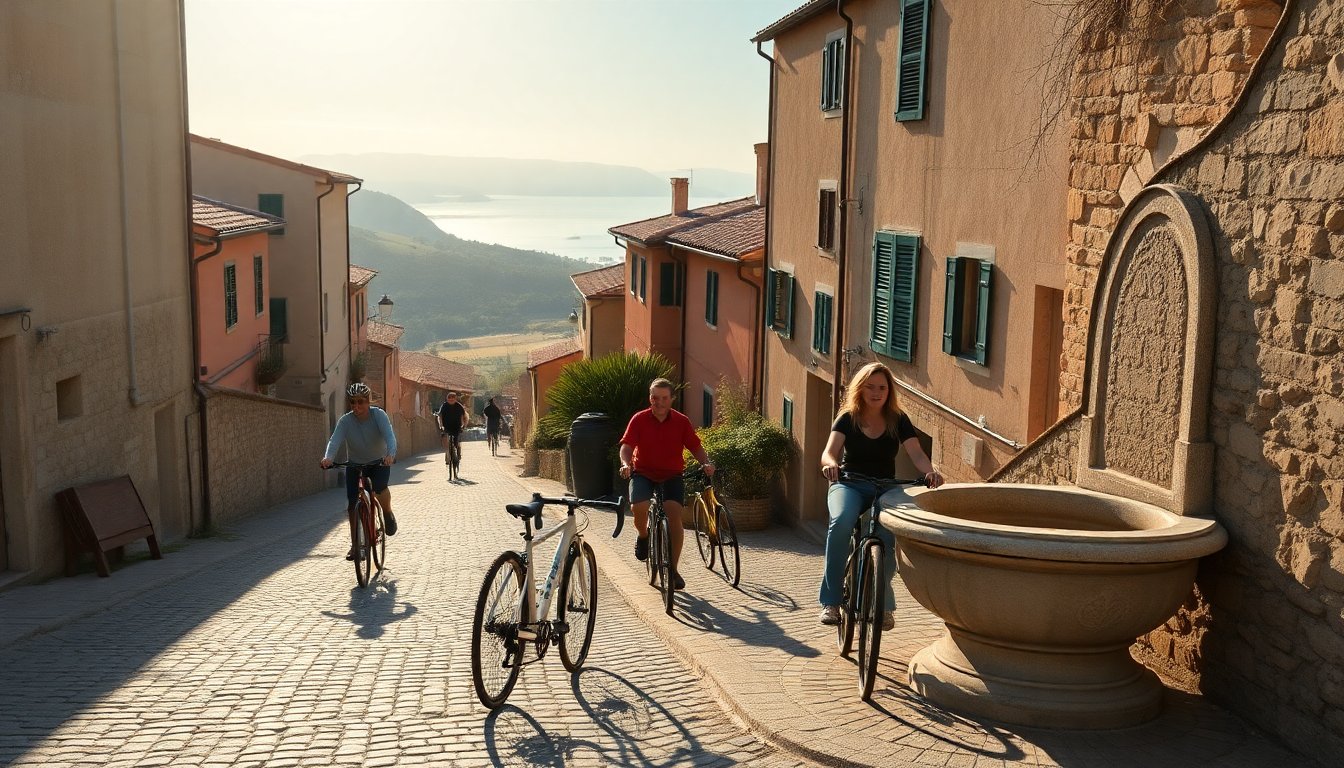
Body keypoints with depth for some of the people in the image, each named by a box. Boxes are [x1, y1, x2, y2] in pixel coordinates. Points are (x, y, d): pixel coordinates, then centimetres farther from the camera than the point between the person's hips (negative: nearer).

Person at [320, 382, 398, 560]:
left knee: (380, 487, -32)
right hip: (354, 464, 2)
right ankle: (354, 545, 12)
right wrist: (328, 457, -53)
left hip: (379, 462, -2)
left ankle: (388, 514, 0)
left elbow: (389, 436, -35)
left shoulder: (379, 415, -21)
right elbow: (335, 440, -32)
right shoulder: (345, 421, -18)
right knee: (352, 505, -5)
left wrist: (391, 454, -55)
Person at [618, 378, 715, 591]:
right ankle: (643, 536, 9)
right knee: (638, 507, -28)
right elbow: (627, 446, -12)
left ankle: (673, 569, -5)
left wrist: (706, 463, -19)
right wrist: (625, 463, -33)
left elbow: (695, 446, 0)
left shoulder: (681, 421, -3)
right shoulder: (639, 419, -7)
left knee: (674, 513, -20)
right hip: (643, 472, 0)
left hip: (671, 474, 1)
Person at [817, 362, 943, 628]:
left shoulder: (898, 420, 4)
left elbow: (916, 454, -9)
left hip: (885, 488, 1)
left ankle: (882, 603, -3)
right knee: (841, 522, -34)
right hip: (849, 485, -1)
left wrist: (931, 471, -32)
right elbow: (829, 452, -13)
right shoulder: (848, 418, 1)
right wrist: (831, 464, -38)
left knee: (888, 534, -27)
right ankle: (831, 601, -25)